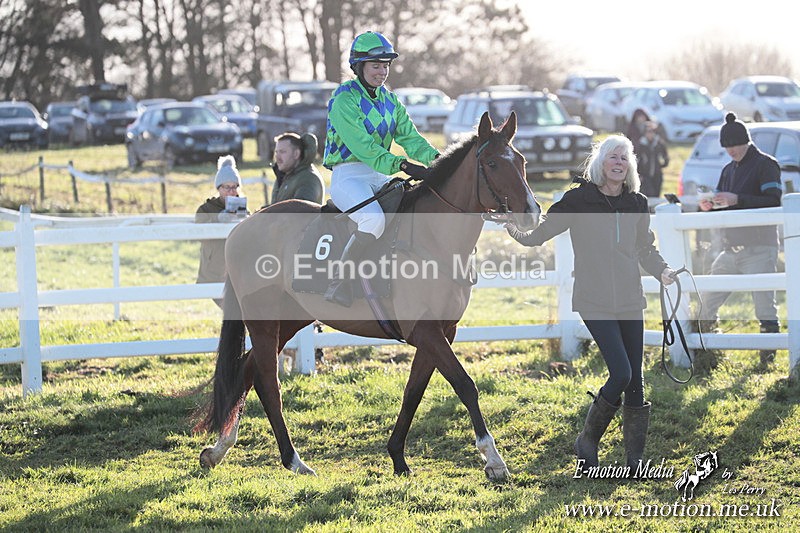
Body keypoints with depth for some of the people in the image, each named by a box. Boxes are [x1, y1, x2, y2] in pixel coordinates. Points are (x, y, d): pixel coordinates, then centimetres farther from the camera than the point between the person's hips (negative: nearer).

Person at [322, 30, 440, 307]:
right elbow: (362, 147, -22)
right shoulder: (344, 99, -11)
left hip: (379, 176, 8)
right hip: (348, 176, -8)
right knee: (374, 219, -34)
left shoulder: (389, 100, 13)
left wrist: (437, 159, -14)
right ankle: (339, 283, -25)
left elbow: (410, 137, 6)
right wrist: (402, 165, -33)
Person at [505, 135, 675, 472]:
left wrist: (662, 271, 0)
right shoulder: (580, 200, -4)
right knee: (621, 374, -15)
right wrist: (522, 236, -25)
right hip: (595, 302, -5)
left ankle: (635, 458, 14)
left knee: (635, 380, 4)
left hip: (630, 301, 5)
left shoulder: (637, 204, 8)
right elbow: (545, 229, -6)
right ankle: (587, 441, 5)